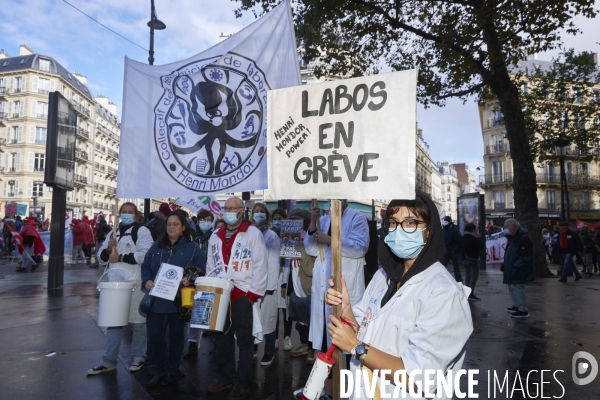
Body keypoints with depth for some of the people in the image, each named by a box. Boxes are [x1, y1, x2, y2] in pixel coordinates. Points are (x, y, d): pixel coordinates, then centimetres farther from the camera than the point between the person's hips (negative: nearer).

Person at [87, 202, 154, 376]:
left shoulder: (142, 231, -5)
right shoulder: (113, 233, 15)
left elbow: (145, 255, -20)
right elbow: (102, 257, 16)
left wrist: (120, 257, -16)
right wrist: (108, 249, -6)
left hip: (135, 284, -6)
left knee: (138, 321, 4)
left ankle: (139, 357, 19)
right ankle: (109, 361, 21)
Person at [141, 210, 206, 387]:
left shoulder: (192, 248, -3)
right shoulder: (157, 246, 9)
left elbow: (202, 270, -7)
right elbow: (146, 266, 11)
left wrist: (191, 280, -24)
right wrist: (146, 281, -7)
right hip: (157, 299, 4)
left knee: (175, 336, 10)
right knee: (154, 335, 5)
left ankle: (172, 372, 27)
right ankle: (160, 371, 25)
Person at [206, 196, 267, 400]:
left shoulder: (253, 233, -6)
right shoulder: (216, 236, 12)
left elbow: (260, 266, -10)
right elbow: (210, 267, 17)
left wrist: (253, 295, -13)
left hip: (243, 296, -5)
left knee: (244, 341, 5)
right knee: (221, 339, 15)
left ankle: (242, 383, 18)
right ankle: (225, 377, 31)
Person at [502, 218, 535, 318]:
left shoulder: (524, 238, -21)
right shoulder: (513, 237, 13)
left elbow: (525, 257, -25)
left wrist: (514, 266, -22)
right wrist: (506, 265, 12)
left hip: (518, 272, -10)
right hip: (512, 270, 10)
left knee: (517, 288, -4)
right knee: (512, 287, 18)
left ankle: (523, 311, 6)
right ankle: (517, 306, 32)